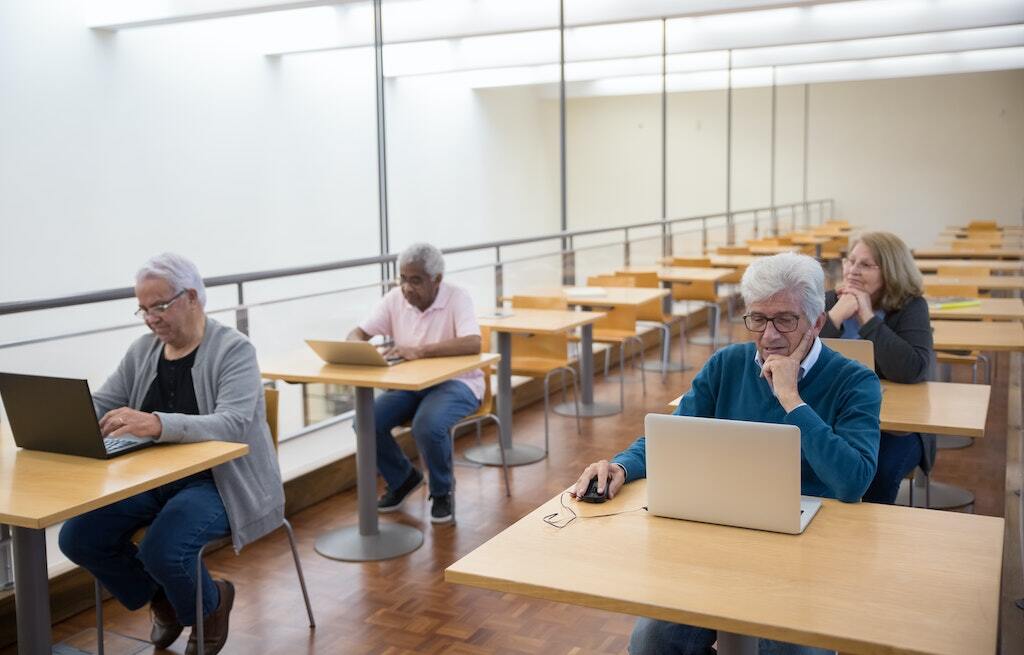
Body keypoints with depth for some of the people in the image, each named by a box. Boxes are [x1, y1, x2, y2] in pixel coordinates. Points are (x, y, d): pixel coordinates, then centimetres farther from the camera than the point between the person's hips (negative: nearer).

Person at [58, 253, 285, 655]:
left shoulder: (233, 350, -12)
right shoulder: (143, 350, 8)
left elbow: (234, 425, -27)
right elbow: (100, 404, 12)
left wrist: (157, 424, -43)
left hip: (216, 480, -6)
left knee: (162, 550, -29)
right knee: (77, 537, -10)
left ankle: (210, 605, 9)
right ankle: (162, 599, 17)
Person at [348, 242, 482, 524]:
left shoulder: (457, 298, -16)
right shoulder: (395, 298, -1)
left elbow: (473, 344, -32)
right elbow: (358, 332, 2)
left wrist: (420, 350, -41)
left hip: (455, 382, -5)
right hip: (409, 383, 5)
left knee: (427, 426, -34)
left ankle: (442, 490, -3)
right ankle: (403, 478, 11)